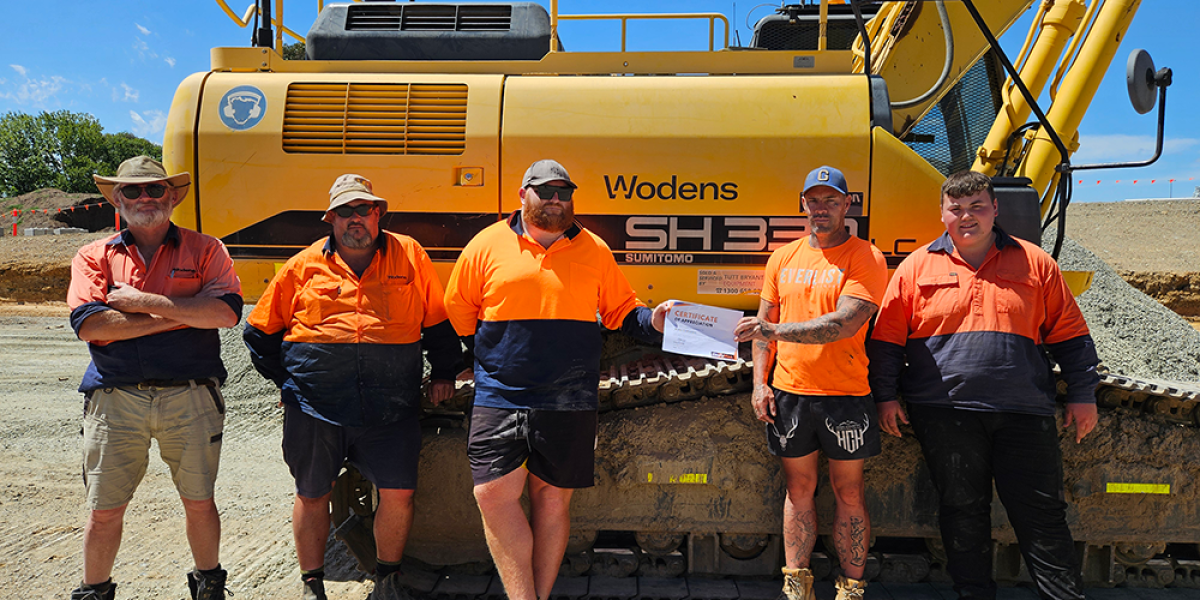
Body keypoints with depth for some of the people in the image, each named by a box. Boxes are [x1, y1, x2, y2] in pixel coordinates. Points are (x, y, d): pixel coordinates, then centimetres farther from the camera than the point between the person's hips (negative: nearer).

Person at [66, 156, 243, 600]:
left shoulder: (204, 249, 6)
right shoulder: (94, 256, 9)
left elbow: (226, 312, -11)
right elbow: (90, 325, -8)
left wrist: (142, 301, -12)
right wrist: (180, 316, -10)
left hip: (189, 396, -1)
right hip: (115, 398, 1)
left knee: (199, 502, 11)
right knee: (104, 511, 10)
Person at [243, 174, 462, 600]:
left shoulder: (410, 255, 5)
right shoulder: (304, 265, 6)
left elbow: (440, 321, 12)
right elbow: (260, 331, 15)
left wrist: (443, 372, 10)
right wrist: (287, 380, 11)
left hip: (391, 408, 0)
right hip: (315, 406, 1)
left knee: (398, 493, -1)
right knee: (312, 495, 11)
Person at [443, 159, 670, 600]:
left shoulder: (595, 250, 8)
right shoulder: (487, 245, 4)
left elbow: (621, 311, 12)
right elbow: (457, 311, 12)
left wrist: (652, 320, -6)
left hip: (568, 403, 1)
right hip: (500, 396, 0)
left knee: (552, 498, 7)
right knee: (493, 494, -6)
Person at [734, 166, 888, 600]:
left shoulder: (865, 258, -5)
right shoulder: (782, 259, 10)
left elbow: (845, 324, -18)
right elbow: (764, 323, 14)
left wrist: (776, 330, -23)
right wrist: (760, 381, 5)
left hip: (845, 393, -3)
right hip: (789, 392, 4)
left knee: (848, 492, 6)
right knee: (798, 488, 11)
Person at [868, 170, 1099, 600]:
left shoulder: (1034, 263, 8)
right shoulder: (917, 266, 5)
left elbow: (1069, 333, 12)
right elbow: (887, 338, 6)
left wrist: (1082, 394, 8)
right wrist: (886, 395, 2)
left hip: (1023, 411, 0)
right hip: (945, 413, 0)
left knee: (1042, 515, 5)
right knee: (962, 512, 9)